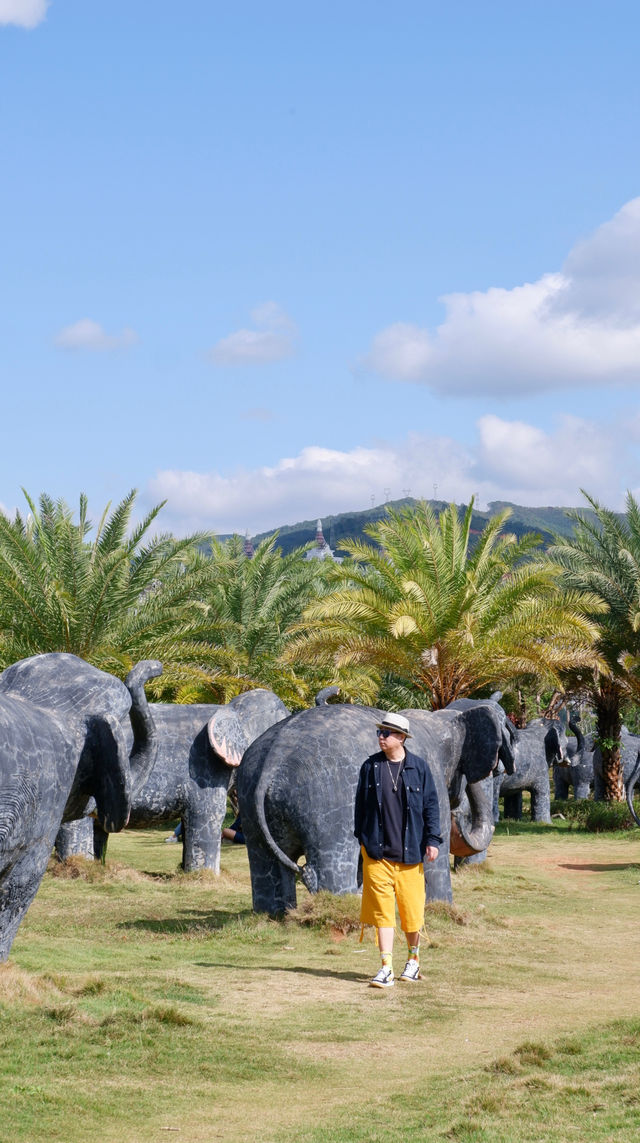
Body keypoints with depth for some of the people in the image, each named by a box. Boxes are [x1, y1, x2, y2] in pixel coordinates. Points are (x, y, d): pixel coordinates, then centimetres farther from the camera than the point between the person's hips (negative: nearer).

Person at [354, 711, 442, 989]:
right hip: (377, 851, 0)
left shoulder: (418, 767, 1)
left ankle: (413, 959, 28)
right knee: (381, 909, -5)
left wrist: (432, 839, -3)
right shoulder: (370, 767, 5)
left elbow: (431, 804, 4)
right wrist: (362, 838, 10)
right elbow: (361, 804, 11)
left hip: (409, 850, 0)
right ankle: (386, 968, -5)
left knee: (412, 908, 6)